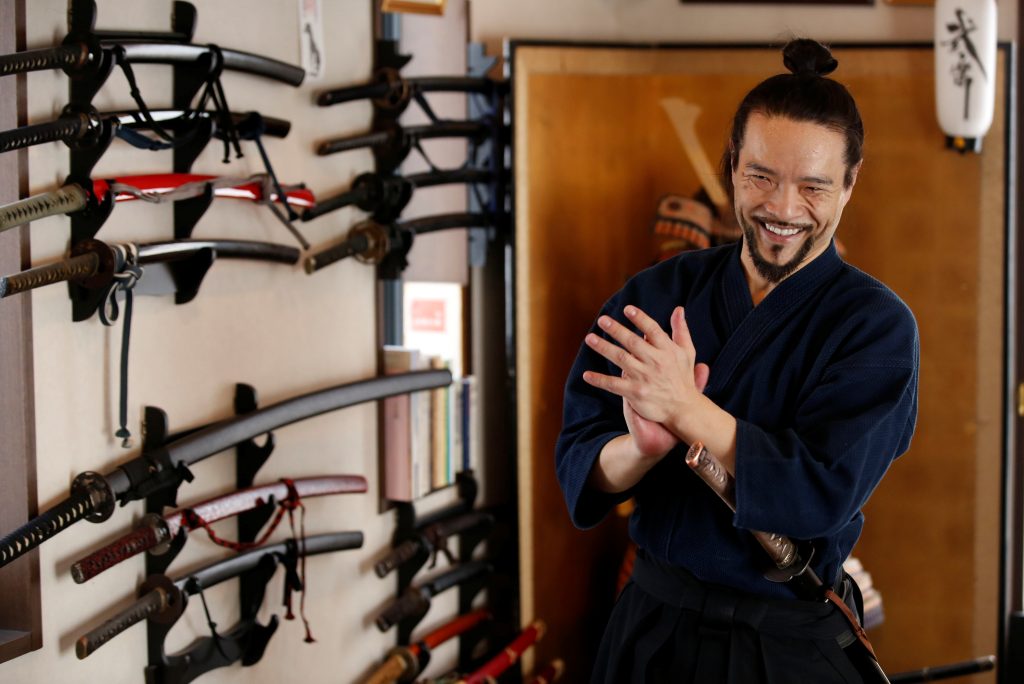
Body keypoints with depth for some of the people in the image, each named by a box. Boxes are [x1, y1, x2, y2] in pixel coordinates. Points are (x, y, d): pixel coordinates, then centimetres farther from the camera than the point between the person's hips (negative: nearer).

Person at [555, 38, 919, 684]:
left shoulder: (877, 326, -10)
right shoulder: (660, 293, -2)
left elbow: (823, 495, -20)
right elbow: (580, 465, -6)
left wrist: (688, 412, -28)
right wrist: (645, 446, -27)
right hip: (650, 628, 3)